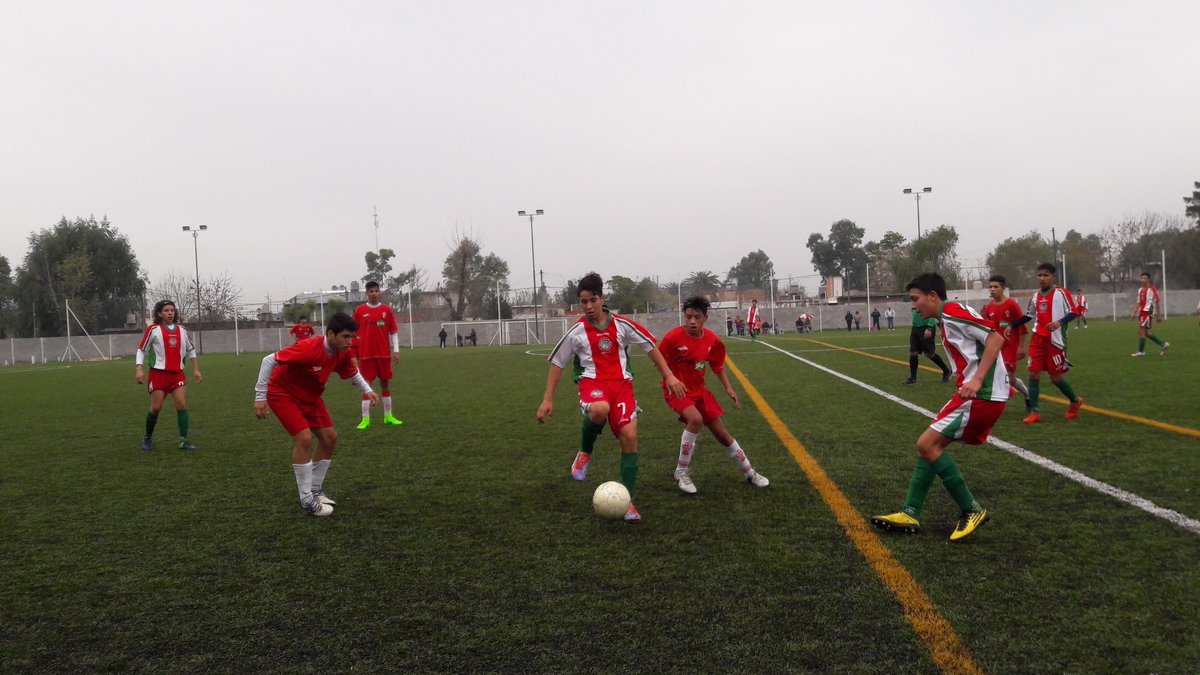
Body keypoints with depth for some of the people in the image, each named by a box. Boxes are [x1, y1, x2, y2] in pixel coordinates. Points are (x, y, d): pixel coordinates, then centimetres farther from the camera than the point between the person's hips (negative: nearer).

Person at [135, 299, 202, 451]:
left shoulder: (181, 330, 9)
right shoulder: (153, 329, -3)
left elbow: (191, 350, 19)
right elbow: (141, 350, 0)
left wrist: (196, 370, 12)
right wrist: (138, 369, -13)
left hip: (177, 373, 3)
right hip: (158, 373, -3)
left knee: (182, 404, -9)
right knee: (156, 408, -2)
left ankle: (183, 440, -6)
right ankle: (148, 438, 21)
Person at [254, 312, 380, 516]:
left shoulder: (343, 353, -12)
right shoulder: (308, 348, -35)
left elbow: (353, 373, 10)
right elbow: (269, 360, -30)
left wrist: (367, 390, -5)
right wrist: (260, 397, -29)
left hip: (310, 396, 8)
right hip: (283, 393, -8)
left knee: (329, 437, 3)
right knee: (304, 438, -21)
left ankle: (315, 490, 19)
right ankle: (307, 500, -10)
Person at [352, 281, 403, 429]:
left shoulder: (387, 310, 4)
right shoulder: (359, 310, 1)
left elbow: (393, 332, 5)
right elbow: (355, 333, 5)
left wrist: (396, 350, -1)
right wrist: (354, 353, 4)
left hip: (384, 354, 2)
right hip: (366, 354, -2)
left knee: (385, 383, 8)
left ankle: (388, 416, 17)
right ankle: (365, 419, 0)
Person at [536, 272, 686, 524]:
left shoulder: (621, 324, 3)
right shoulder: (576, 332, 1)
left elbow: (650, 346, 12)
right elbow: (557, 363, 8)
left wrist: (669, 376, 7)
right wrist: (547, 400, 4)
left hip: (621, 382, 2)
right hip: (592, 382, -2)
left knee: (629, 436, -14)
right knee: (599, 410, -39)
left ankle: (627, 501, -2)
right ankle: (585, 453, -7)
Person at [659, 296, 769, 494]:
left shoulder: (712, 340, -6)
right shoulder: (673, 337, -19)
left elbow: (718, 365, 11)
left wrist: (728, 388, 5)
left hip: (699, 390, 5)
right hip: (676, 390, -5)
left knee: (722, 434, 8)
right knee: (695, 419, -32)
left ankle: (749, 472, 28)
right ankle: (682, 473, -15)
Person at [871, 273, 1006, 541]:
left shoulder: (953, 310, -9)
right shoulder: (947, 319, 20)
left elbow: (996, 338, -17)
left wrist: (977, 380, -23)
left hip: (983, 395, -10)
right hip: (975, 392, 10)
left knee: (927, 444, -11)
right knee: (930, 445, 10)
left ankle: (972, 511, -1)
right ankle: (910, 514, 11)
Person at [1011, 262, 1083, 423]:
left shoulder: (1061, 293, -5)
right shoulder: (1035, 296, 14)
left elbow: (1073, 313, -11)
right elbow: (1028, 316, 25)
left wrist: (1060, 322, -28)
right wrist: (1011, 326, 20)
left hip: (1055, 341, -5)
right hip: (1037, 339, 5)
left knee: (1056, 377, 2)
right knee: (1033, 374, -3)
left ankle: (1075, 401, 30)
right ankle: (1034, 412, 2)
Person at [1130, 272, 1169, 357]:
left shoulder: (1152, 289, -6)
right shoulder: (1140, 290, 15)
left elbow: (1157, 302, -5)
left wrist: (1158, 315, -5)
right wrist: (1134, 314, 12)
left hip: (1148, 312, -8)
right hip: (1142, 312, 8)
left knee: (1141, 330, -13)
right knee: (1146, 332, 10)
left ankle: (1141, 351, -9)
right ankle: (1163, 345, 24)